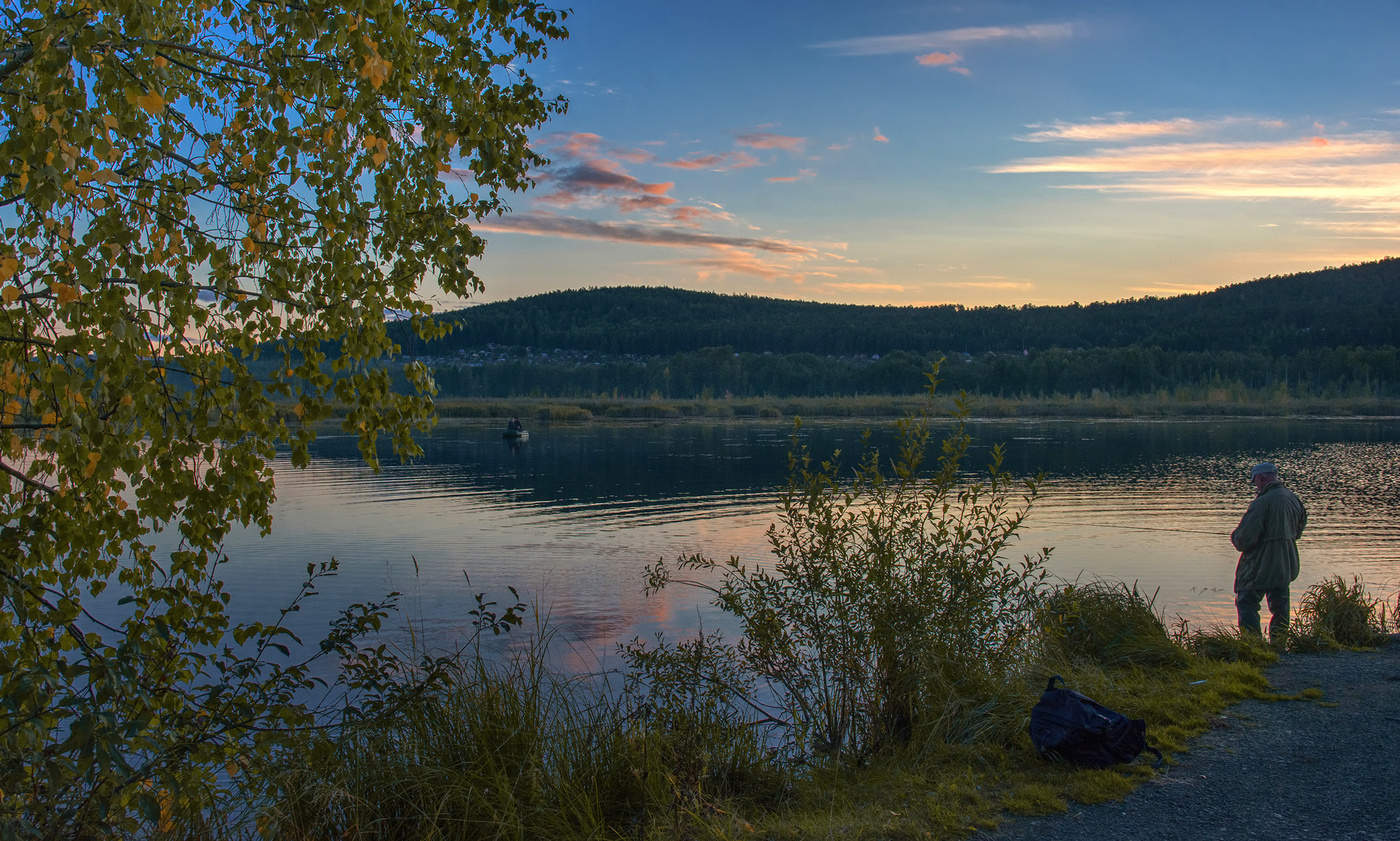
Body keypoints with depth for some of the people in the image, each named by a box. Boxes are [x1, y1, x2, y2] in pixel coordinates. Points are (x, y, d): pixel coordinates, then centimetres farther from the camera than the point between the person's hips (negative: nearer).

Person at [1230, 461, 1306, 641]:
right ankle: (1278, 646, 22)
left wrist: (1235, 537, 0)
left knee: (1246, 604, 0)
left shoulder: (1262, 502, -20)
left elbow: (1245, 538, -22)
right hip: (1286, 565, 8)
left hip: (1260, 566, -8)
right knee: (1280, 608, 17)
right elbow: (1297, 532, 19)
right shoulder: (1294, 498, 5)